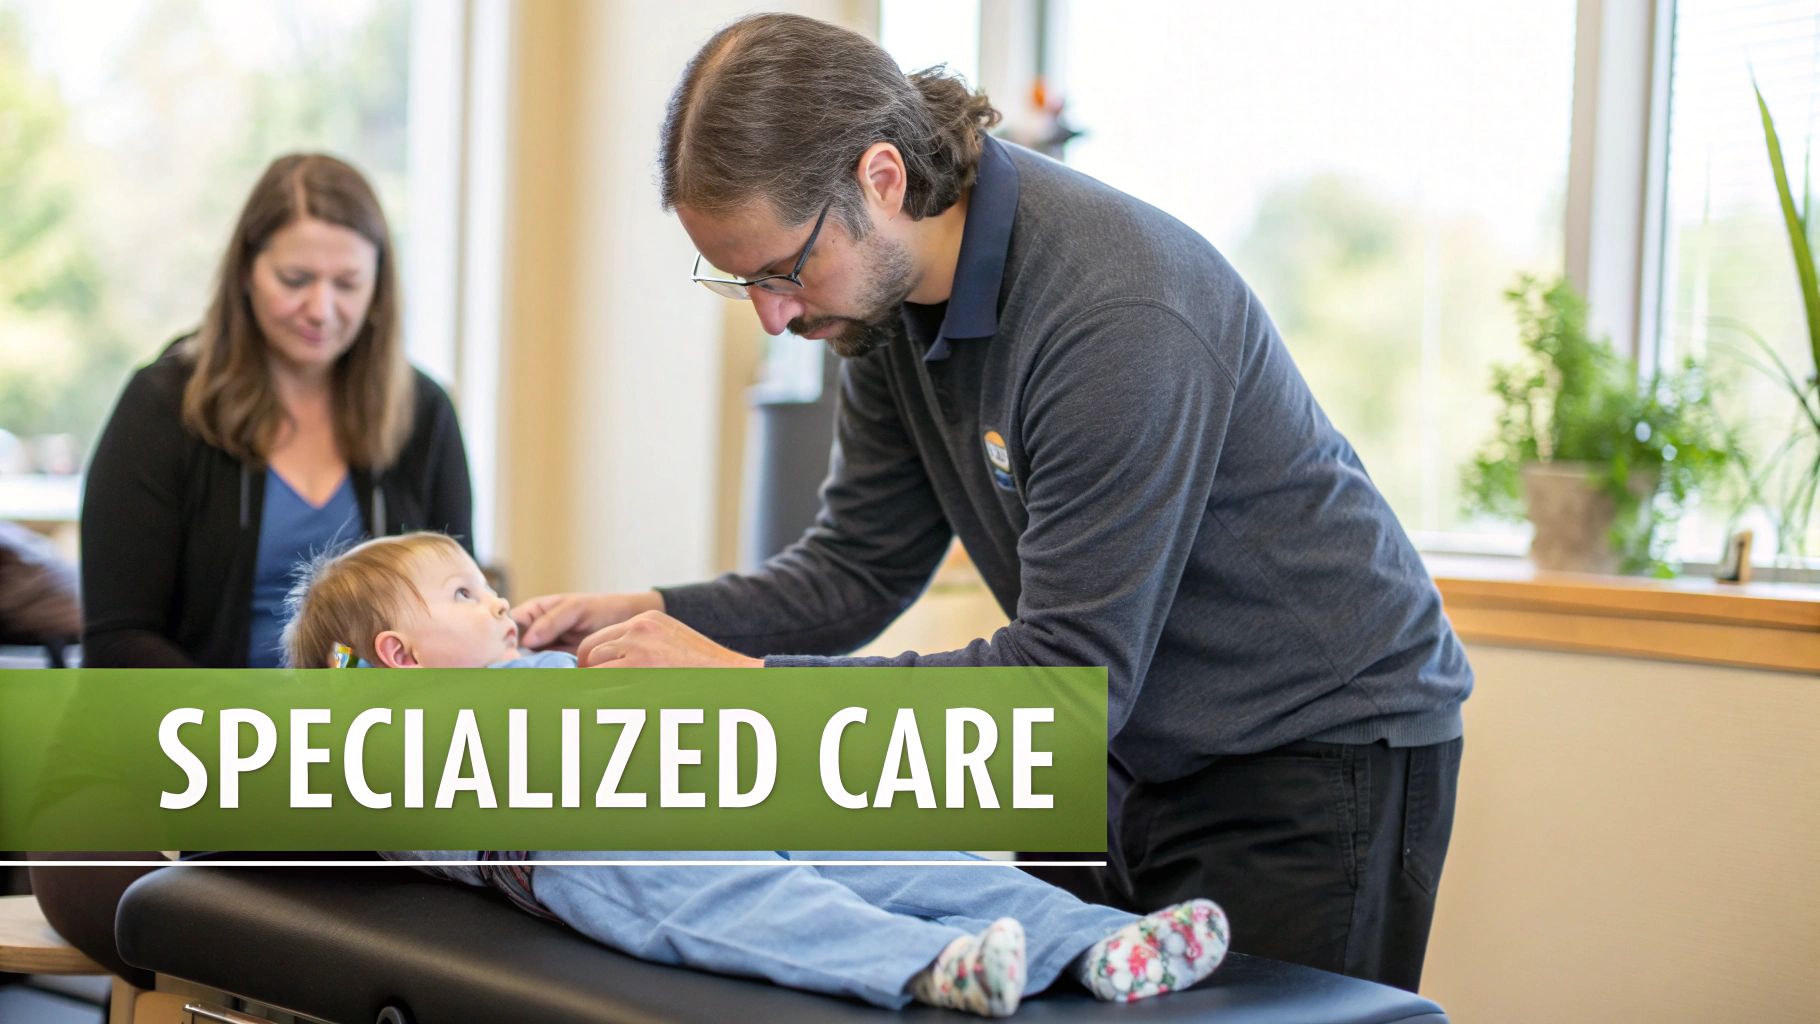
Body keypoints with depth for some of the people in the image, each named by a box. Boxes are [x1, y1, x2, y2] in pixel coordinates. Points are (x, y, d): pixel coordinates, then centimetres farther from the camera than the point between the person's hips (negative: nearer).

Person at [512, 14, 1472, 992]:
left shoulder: (1120, 317, -31)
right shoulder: (891, 289, -4)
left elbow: (1070, 682, -30)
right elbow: (859, 566, 3)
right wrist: (654, 616, -14)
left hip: (1316, 758, -7)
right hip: (1129, 756, 7)